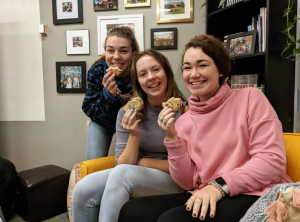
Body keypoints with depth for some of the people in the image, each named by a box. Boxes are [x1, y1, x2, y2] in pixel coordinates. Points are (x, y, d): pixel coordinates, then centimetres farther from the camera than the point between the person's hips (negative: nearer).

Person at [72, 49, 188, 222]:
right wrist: (134, 135, -22)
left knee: (122, 173, -31)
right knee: (84, 190, -22)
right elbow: (122, 164, -5)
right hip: (131, 177, 3)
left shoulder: (184, 111, -13)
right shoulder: (128, 112, -4)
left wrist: (144, 162, -10)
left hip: (173, 181, -3)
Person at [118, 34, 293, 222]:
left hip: (256, 196, -4)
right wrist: (172, 138, -9)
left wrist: (220, 185, -19)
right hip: (204, 198, 4)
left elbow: (273, 159, -10)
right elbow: (187, 182, 4)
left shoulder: (250, 98, -3)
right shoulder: (185, 121, 7)